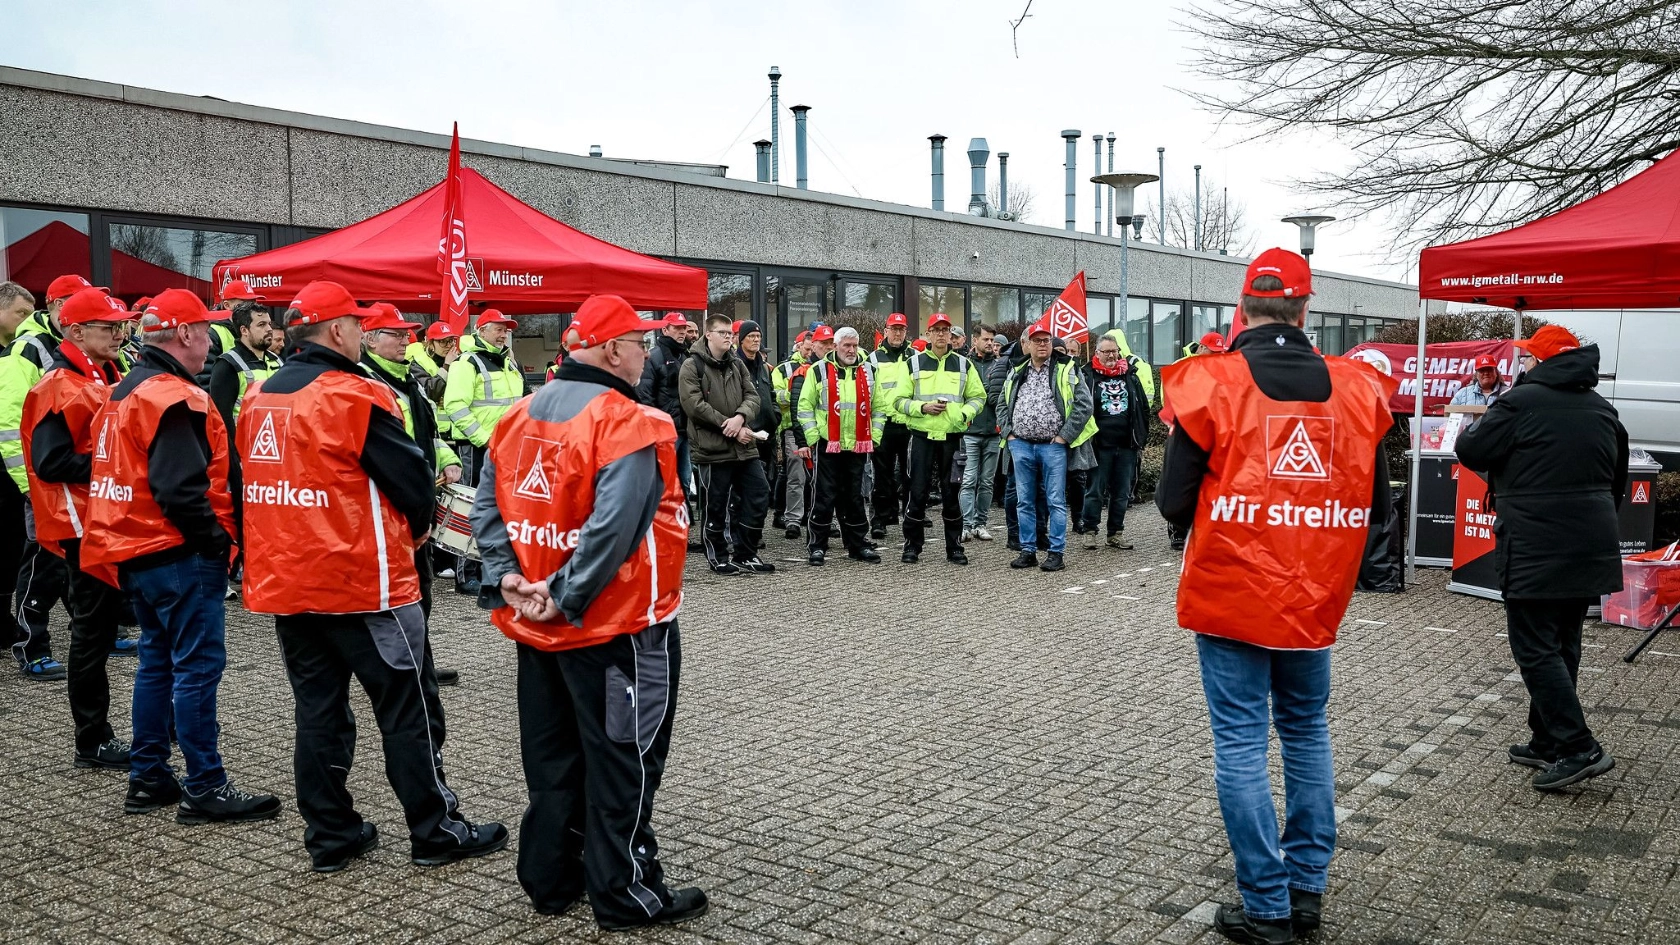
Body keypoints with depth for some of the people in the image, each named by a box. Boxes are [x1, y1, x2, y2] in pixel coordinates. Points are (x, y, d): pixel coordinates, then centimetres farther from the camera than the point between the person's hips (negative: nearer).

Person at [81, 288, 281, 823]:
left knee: (158, 661, 18)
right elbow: (179, 487, -26)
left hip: (137, 552, 10)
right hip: (179, 556, -10)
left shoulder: (125, 392, 15)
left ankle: (147, 779, 26)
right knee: (198, 667, -4)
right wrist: (216, 537, -16)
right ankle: (205, 789, 2)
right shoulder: (173, 397, -18)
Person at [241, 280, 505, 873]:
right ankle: (436, 832, 13)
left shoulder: (259, 400, 7)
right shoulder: (355, 396, -15)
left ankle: (330, 837, 21)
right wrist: (415, 530, 8)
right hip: (363, 583, -7)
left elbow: (254, 487, 16)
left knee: (317, 709, 14)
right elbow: (412, 479, -12)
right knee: (408, 708, 4)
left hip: (283, 582, 7)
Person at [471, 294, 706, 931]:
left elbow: (486, 507, 5)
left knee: (551, 754, 18)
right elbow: (613, 529, -27)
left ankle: (550, 879, 30)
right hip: (617, 623, -8)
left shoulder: (521, 415, 6)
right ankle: (625, 894, 15)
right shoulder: (628, 424, -18)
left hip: (535, 623, 8)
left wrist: (506, 577, 0)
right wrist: (567, 597, -19)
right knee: (623, 758, 5)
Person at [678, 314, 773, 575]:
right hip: (712, 448, -6)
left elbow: (752, 396, 7)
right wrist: (731, 428, -14)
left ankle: (744, 554, 18)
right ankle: (719, 558, 18)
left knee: (759, 497, 6)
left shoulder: (737, 365, 14)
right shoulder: (692, 366, -6)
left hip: (744, 447, 6)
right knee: (715, 507, 3)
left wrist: (740, 418, -16)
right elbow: (694, 405, -15)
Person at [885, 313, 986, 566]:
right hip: (922, 436, -1)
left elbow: (978, 396, 13)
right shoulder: (912, 364, 2)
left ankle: (954, 547, 15)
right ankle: (912, 546, 12)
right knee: (918, 492, 0)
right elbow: (898, 400, 2)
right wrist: (923, 407, -14)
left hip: (952, 436, 1)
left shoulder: (964, 365, 8)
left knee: (951, 493, 7)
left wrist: (964, 413, -6)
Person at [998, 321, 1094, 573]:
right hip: (1021, 445, 4)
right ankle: (1028, 551, 15)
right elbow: (1002, 405, 20)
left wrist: (1065, 435, -9)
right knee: (1024, 501, 8)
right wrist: (1008, 433, 6)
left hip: (1052, 446, -4)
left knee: (1056, 502, -2)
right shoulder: (1016, 372, 13)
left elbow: (1083, 404, -6)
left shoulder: (1066, 370, -1)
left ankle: (1056, 552, 4)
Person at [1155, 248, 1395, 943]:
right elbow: (1377, 504, 7)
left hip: (1231, 593, -4)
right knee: (1306, 731, 19)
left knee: (1241, 743, 4)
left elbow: (1173, 503, -9)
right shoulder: (1355, 389, -1)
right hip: (1314, 599, 4)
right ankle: (1307, 887, 27)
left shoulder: (1210, 385, -11)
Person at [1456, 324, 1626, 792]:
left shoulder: (1521, 401, -11)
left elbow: (1471, 451, -8)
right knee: (1563, 645, 14)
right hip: (1591, 549, 8)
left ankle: (1577, 748, -8)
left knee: (1535, 649, -3)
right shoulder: (1600, 408, 14)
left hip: (1536, 550, -8)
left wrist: (1473, 426, 13)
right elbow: (1617, 478, 21)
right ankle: (1547, 741, 22)